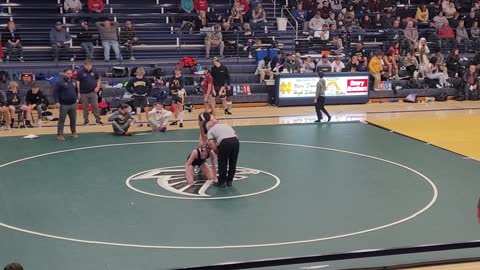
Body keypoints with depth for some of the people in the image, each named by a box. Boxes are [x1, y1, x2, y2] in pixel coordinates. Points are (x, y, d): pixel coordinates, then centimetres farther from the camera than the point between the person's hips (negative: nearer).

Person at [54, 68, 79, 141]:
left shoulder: (74, 82, 10)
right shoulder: (60, 82, -9)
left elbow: (76, 91, 24)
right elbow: (55, 92, -11)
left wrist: (76, 98, 16)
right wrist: (57, 101, -18)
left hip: (73, 104, 5)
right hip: (64, 105, -5)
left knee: (73, 120, 12)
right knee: (61, 120, -1)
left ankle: (74, 132, 26)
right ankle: (60, 134, 5)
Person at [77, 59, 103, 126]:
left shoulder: (94, 71, 2)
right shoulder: (80, 72, -6)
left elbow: (98, 79, 14)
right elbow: (77, 82, -5)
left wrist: (98, 87, -1)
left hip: (93, 92, 2)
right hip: (84, 93, -1)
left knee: (95, 107, 2)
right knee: (85, 108, 8)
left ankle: (98, 120, 10)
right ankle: (86, 121, 18)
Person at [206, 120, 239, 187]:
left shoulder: (210, 130, 19)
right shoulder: (225, 125, 33)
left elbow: (211, 142, 0)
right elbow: (236, 135, 24)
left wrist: (216, 151, 12)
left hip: (224, 142, -4)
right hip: (235, 141, 4)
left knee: (222, 164, 12)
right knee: (233, 163, 19)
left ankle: (222, 182, 21)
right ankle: (229, 181, 28)